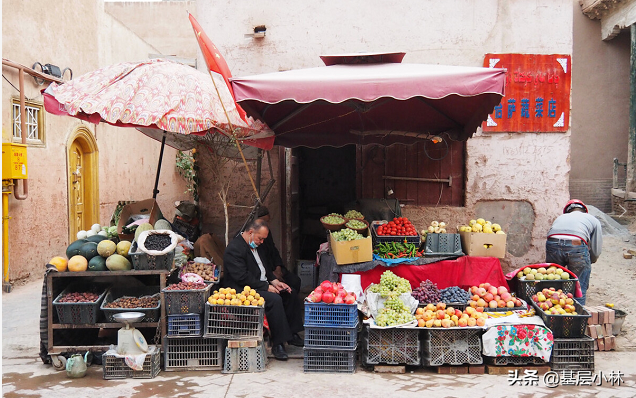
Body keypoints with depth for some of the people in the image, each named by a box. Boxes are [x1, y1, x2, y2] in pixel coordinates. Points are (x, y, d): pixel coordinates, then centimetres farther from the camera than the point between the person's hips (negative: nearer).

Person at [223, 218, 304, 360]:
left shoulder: (257, 245, 13)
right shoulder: (234, 249, -19)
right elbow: (243, 277, -25)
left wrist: (274, 281, 5)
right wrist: (267, 287, -21)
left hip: (262, 285, 11)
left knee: (291, 293, 6)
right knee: (274, 299, -30)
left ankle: (292, 334, 13)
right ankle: (277, 344, -23)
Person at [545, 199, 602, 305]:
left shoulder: (560, 217, 39)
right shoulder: (593, 220, 32)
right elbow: (596, 252, 24)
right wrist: (588, 263, 43)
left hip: (552, 244, 3)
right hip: (576, 245, -2)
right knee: (579, 290, 10)